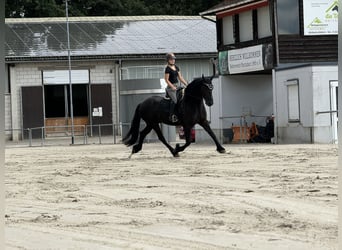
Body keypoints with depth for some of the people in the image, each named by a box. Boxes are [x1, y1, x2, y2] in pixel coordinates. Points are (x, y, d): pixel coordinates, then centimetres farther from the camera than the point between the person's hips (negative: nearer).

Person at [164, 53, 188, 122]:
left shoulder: (176, 67, 14)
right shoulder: (168, 69, -9)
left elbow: (180, 77, 17)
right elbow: (167, 80, -11)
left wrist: (186, 84, 9)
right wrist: (173, 87, -19)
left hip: (177, 85, 9)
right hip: (171, 87, -9)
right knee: (174, 100, -24)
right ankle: (172, 116, -24)